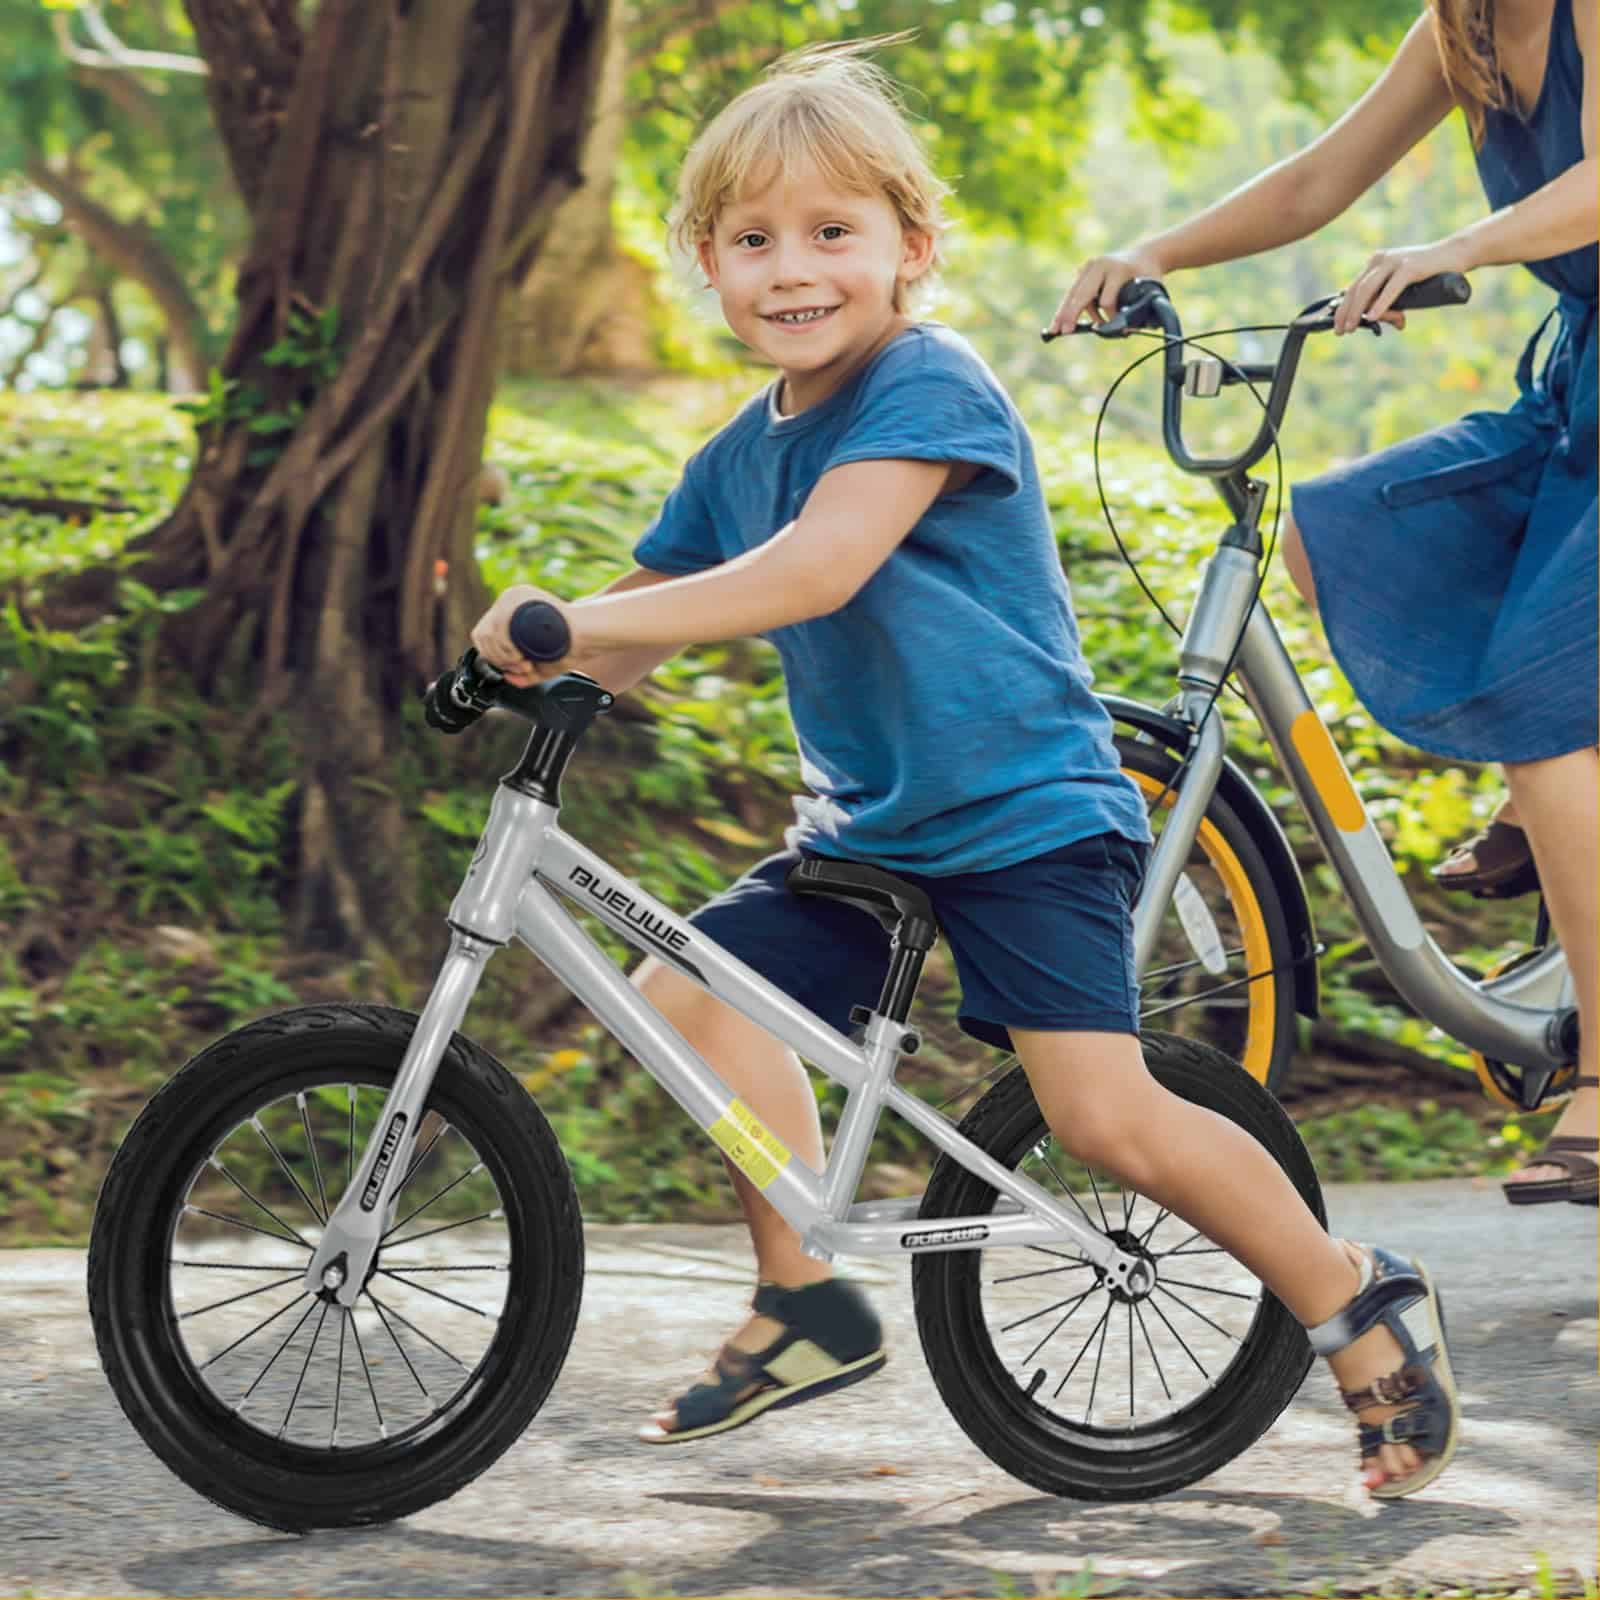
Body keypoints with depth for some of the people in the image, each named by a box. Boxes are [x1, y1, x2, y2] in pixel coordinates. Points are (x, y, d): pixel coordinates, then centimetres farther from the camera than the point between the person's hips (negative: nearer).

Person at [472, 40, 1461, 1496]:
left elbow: (821, 567, -30)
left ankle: (1357, 1300, 5)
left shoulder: (929, 385, -16)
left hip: (1027, 814, -8)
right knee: (688, 989, -9)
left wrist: (587, 620, -31)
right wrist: (548, 644, -10)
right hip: (868, 829, 8)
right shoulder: (739, 457, 8)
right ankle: (807, 1303, 5)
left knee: (1107, 1117, -16)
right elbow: (634, 638, 13)